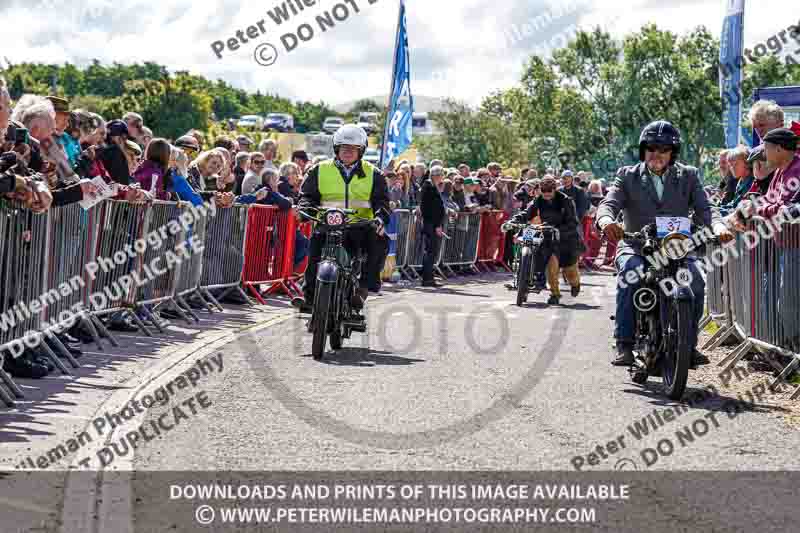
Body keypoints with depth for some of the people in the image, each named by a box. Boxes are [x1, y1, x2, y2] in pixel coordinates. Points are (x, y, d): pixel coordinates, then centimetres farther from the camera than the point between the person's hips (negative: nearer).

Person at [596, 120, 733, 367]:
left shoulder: (688, 176, 10)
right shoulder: (628, 176, 7)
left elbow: (703, 210, -2)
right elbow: (609, 203, -8)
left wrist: (718, 225, -26)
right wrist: (606, 219, -34)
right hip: (636, 247, -1)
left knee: (696, 281, -27)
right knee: (630, 273, -34)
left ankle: (688, 344, -10)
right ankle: (624, 344, -31)